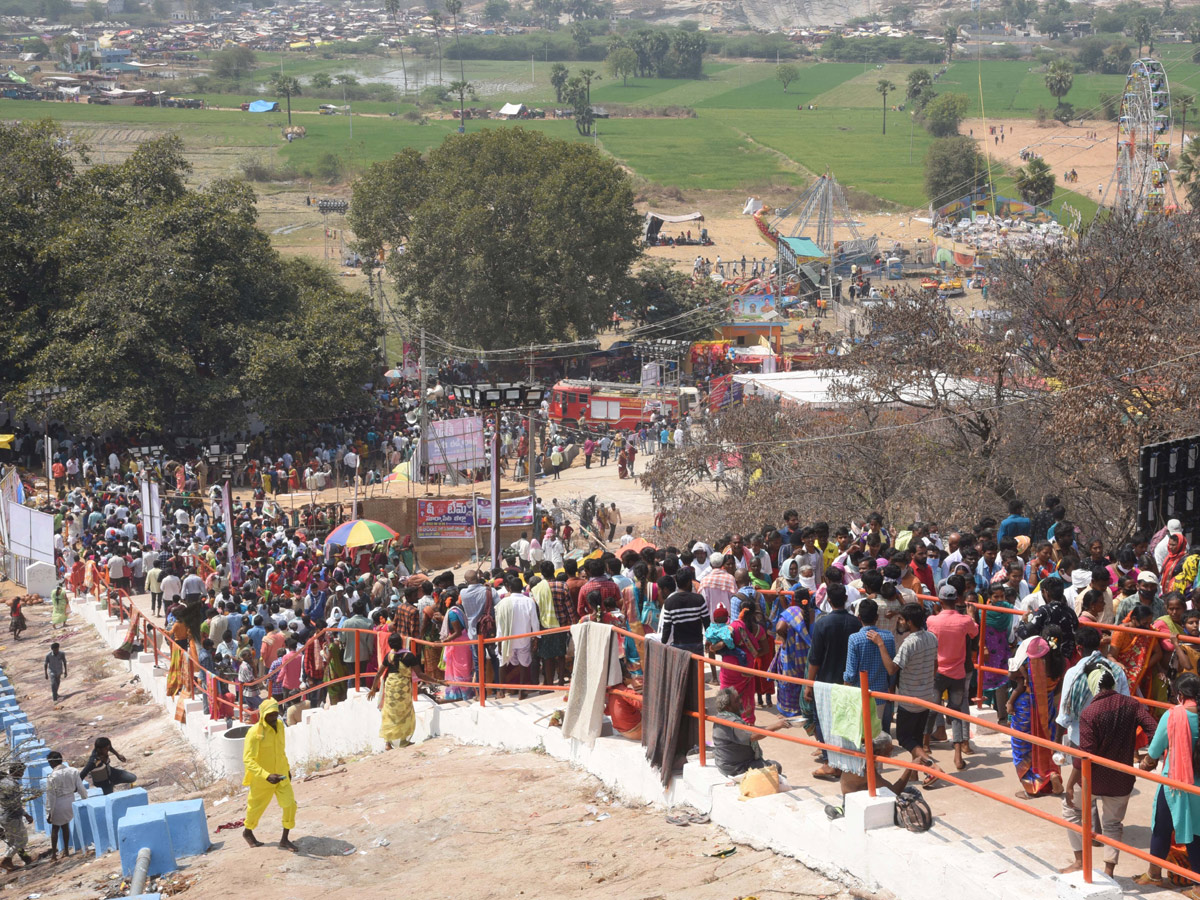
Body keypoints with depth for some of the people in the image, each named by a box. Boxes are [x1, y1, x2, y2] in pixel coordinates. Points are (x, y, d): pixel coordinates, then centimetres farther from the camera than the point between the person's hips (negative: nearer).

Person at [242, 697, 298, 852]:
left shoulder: (279, 725, -2)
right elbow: (248, 759, -28)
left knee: (290, 804, -6)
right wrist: (266, 776, -38)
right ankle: (248, 832, 44)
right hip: (261, 779, -5)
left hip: (281, 775, 5)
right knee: (256, 807, 14)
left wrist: (287, 768, 21)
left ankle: (284, 839, 10)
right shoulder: (255, 732, -24)